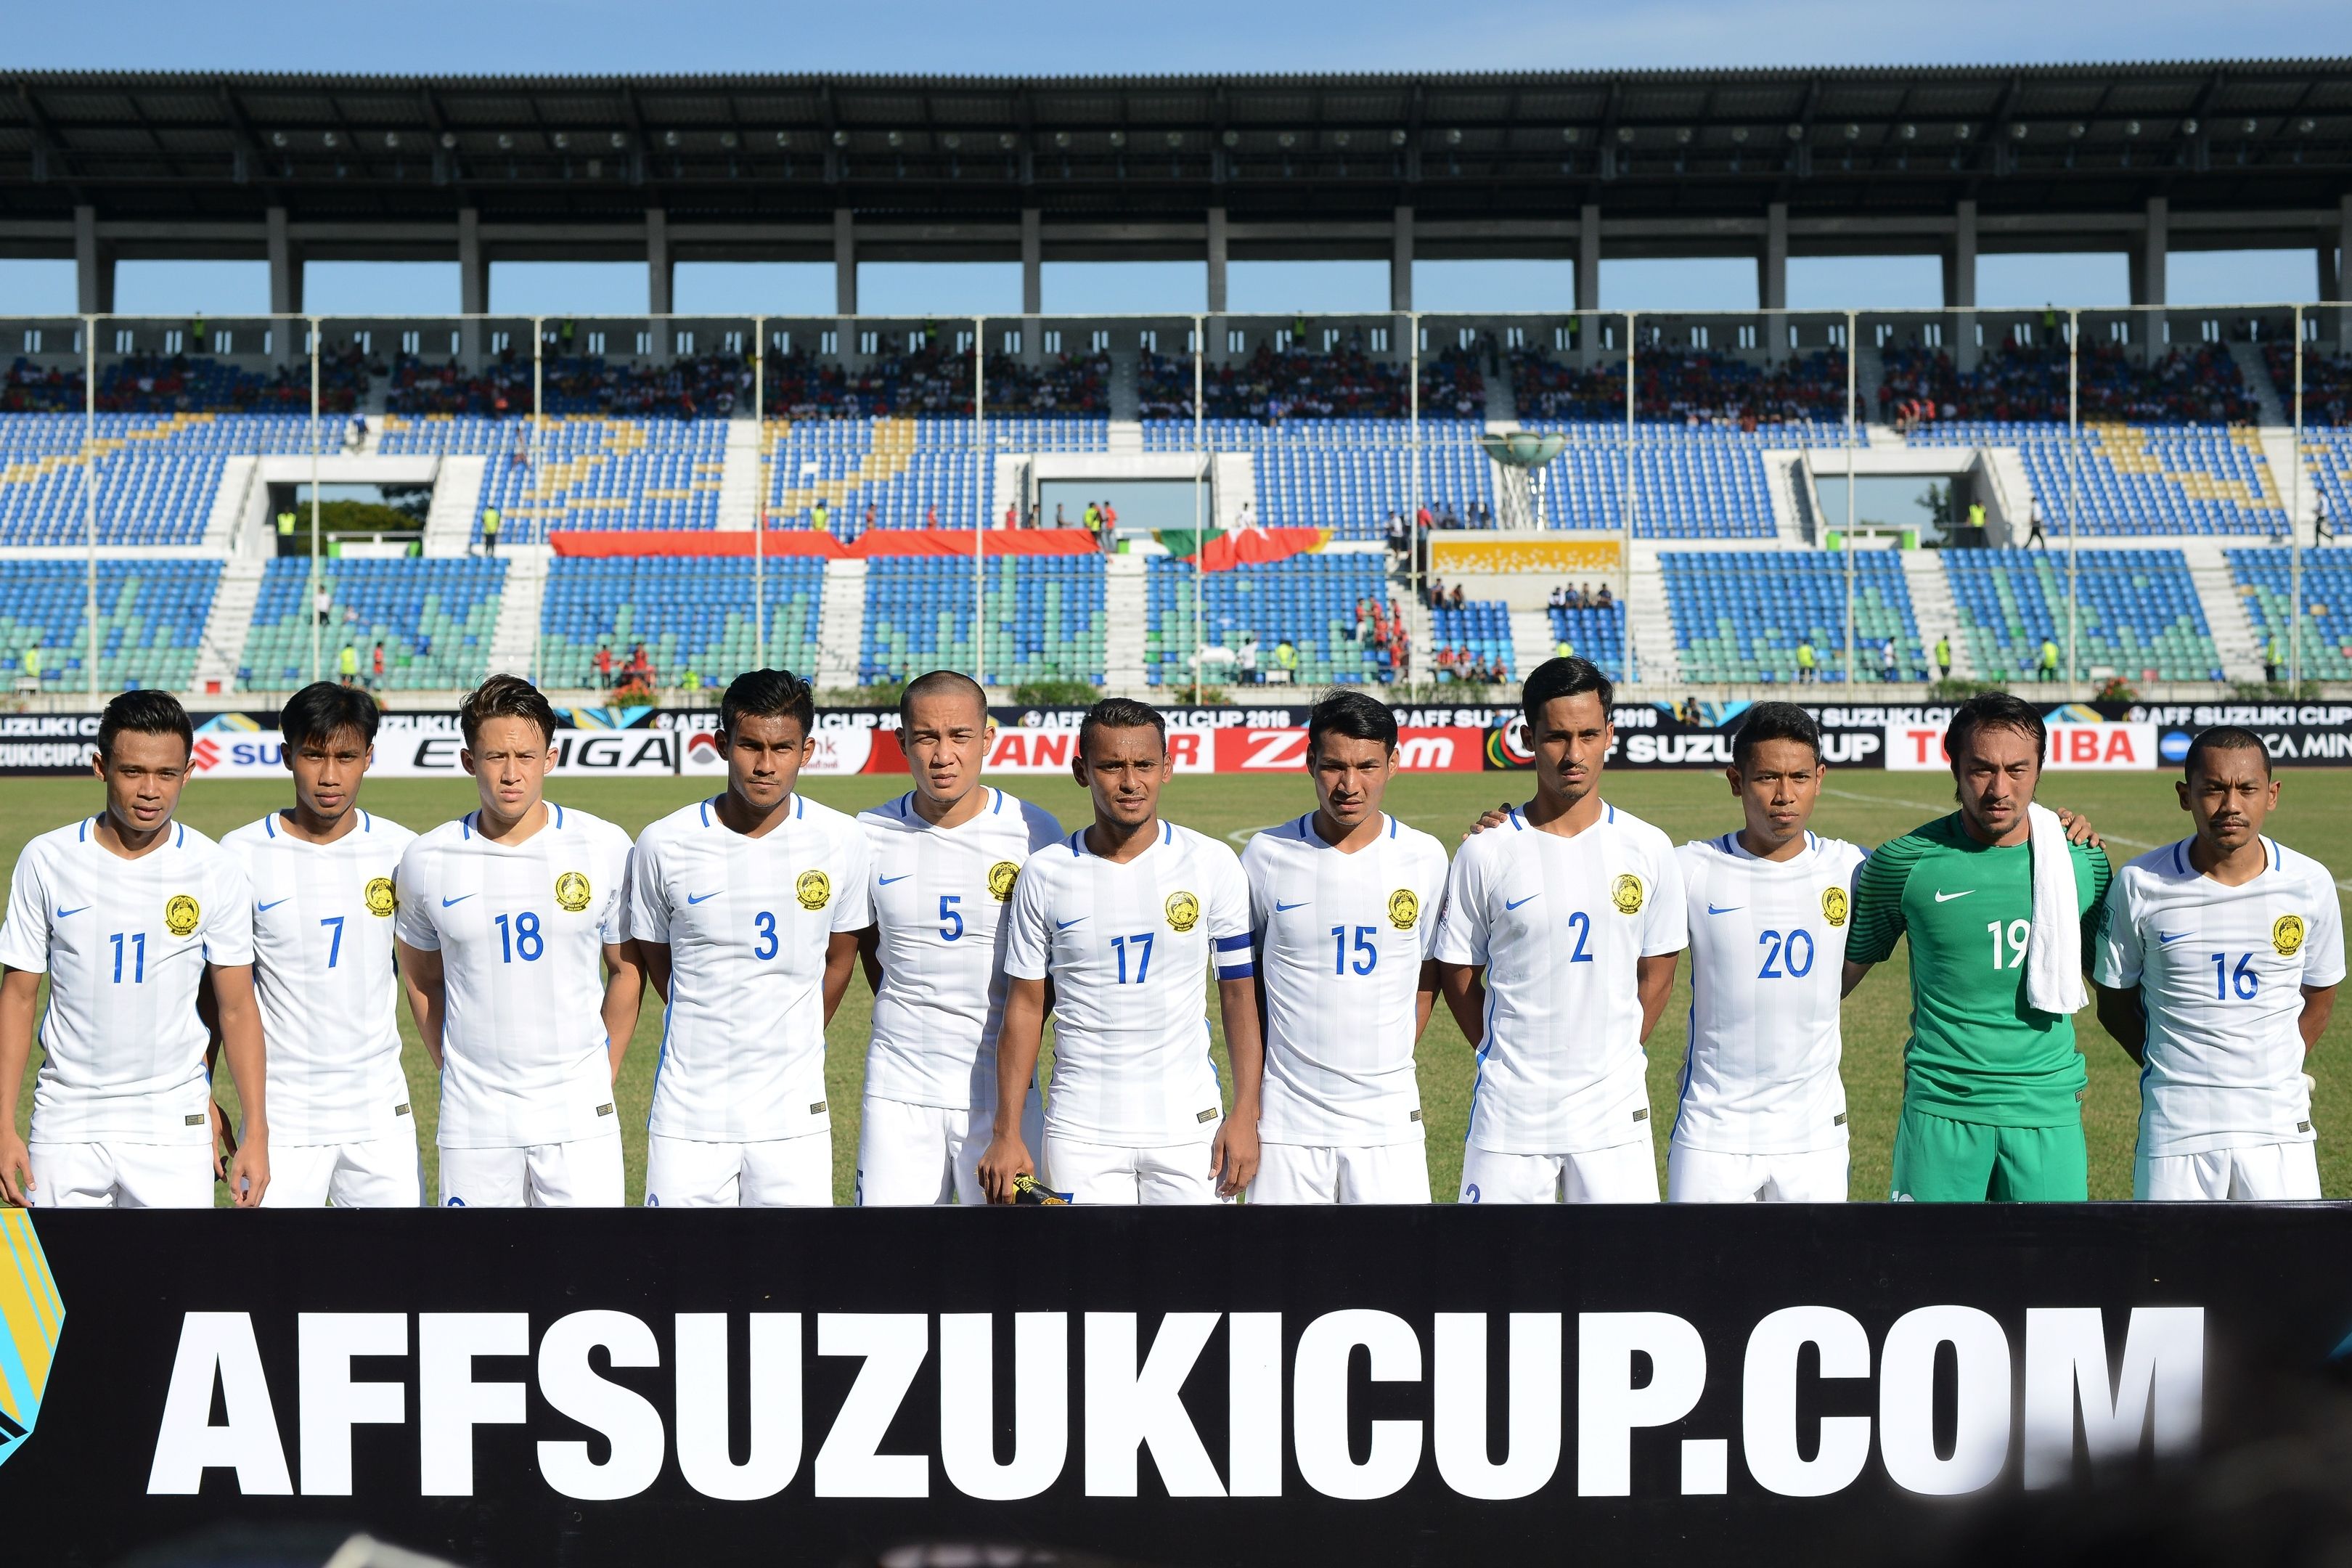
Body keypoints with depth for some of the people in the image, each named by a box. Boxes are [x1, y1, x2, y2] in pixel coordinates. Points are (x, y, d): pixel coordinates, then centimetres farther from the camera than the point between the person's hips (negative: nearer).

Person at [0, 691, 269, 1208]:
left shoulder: (215, 872, -3)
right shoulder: (47, 861, -1)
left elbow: (237, 1009, 1)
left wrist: (256, 1133, -4)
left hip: (173, 1124, -1)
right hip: (66, 1122, 1)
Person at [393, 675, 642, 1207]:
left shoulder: (605, 849, -3)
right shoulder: (427, 861, -1)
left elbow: (627, 970, 8)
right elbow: (421, 979, 13)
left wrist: (602, 1075, 8)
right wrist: (457, 1074, 10)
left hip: (578, 1117, -1)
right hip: (474, 1120, 1)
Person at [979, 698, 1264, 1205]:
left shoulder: (1212, 864, 0)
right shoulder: (1045, 875, 0)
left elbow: (1240, 993, 4)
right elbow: (1025, 1007, 4)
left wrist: (1245, 1115, -3)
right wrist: (1006, 1134, 0)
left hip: (1188, 1127, 0)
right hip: (1081, 1134, 0)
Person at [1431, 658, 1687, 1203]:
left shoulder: (1648, 849, 2)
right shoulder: (1486, 854, -3)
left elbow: (1657, 972, 11)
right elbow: (1456, 973, 5)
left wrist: (1612, 1062, 8)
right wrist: (1509, 1062, 5)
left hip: (1614, 1115, 1)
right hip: (1509, 1113, -1)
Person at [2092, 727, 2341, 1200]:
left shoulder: (2310, 884, -1)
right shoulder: (2140, 885, -6)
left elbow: (2318, 997, 13)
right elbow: (2114, 1000, 5)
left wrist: (2275, 1071, 6)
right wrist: (2179, 1073, -1)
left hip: (2280, 1125, 1)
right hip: (2175, 1125, -1)